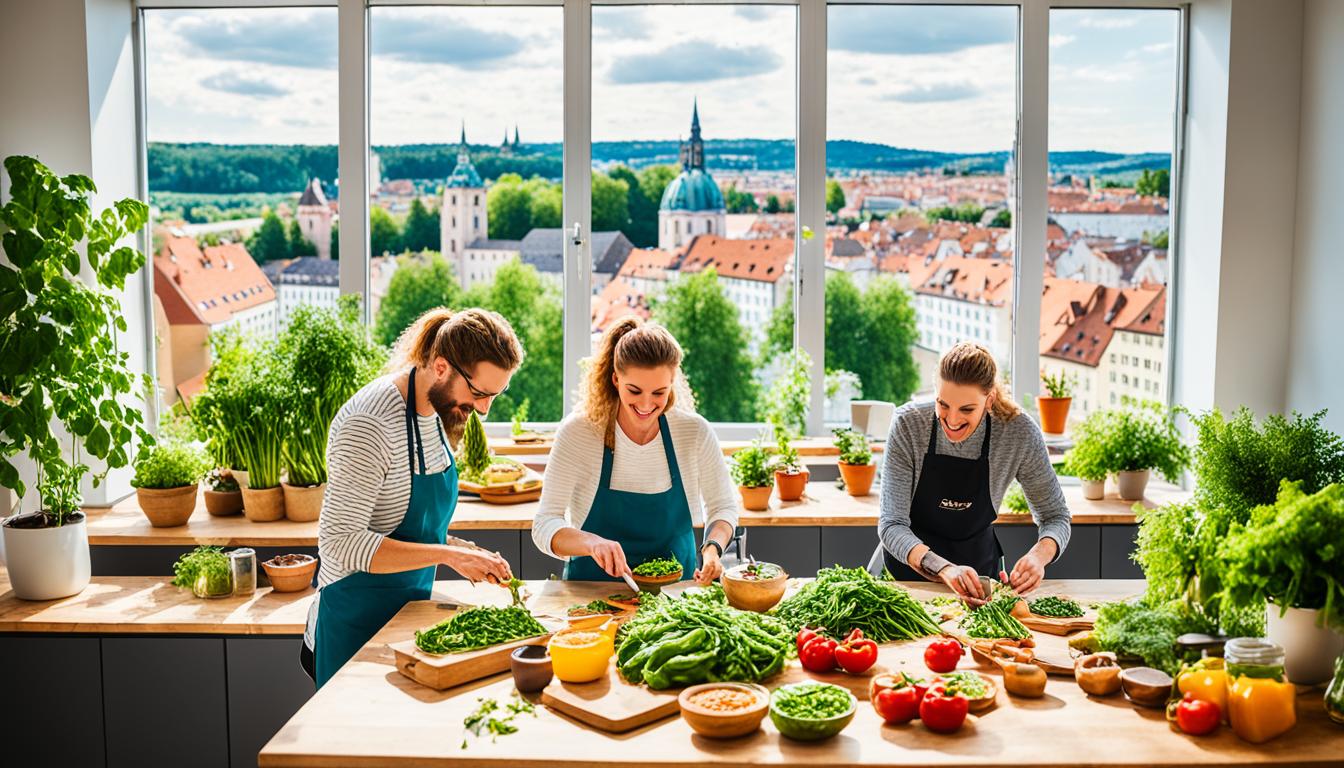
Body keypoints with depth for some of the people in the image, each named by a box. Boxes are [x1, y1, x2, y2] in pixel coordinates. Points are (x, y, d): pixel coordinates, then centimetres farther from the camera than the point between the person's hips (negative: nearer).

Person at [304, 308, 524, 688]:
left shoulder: (437, 408, 3)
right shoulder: (369, 424, -23)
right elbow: (340, 542, -28)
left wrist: (461, 550, -1)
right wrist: (447, 554, -29)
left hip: (409, 611, 8)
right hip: (358, 627, -8)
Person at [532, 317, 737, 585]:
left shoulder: (695, 432, -7)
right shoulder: (577, 432, -12)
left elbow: (723, 507, 8)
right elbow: (545, 526, -13)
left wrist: (712, 547, -13)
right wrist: (592, 542, -34)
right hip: (591, 593, -1)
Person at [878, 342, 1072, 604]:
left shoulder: (1020, 433, -17)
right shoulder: (908, 424, -20)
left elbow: (1056, 517, -6)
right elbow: (891, 524, -21)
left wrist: (1039, 554, -29)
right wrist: (945, 569, -39)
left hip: (979, 567, 1)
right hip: (909, 568, -1)